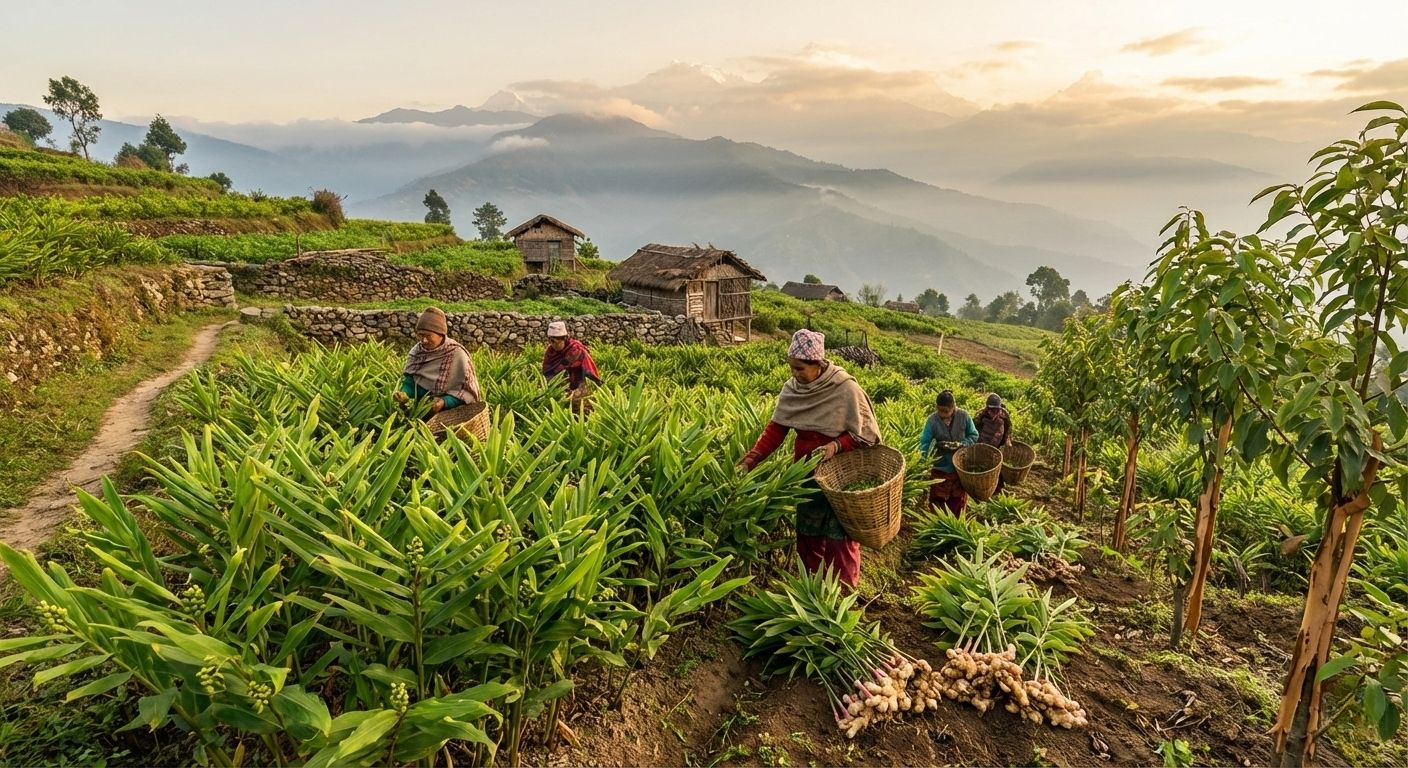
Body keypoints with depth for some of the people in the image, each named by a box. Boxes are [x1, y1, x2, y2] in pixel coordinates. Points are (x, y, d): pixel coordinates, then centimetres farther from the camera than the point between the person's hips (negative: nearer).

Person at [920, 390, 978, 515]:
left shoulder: (964, 416, -13)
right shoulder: (932, 420, -17)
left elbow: (974, 435, -3)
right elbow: (925, 442, -15)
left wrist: (961, 444, -21)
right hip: (940, 467, -2)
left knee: (958, 500, 19)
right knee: (937, 500, 9)